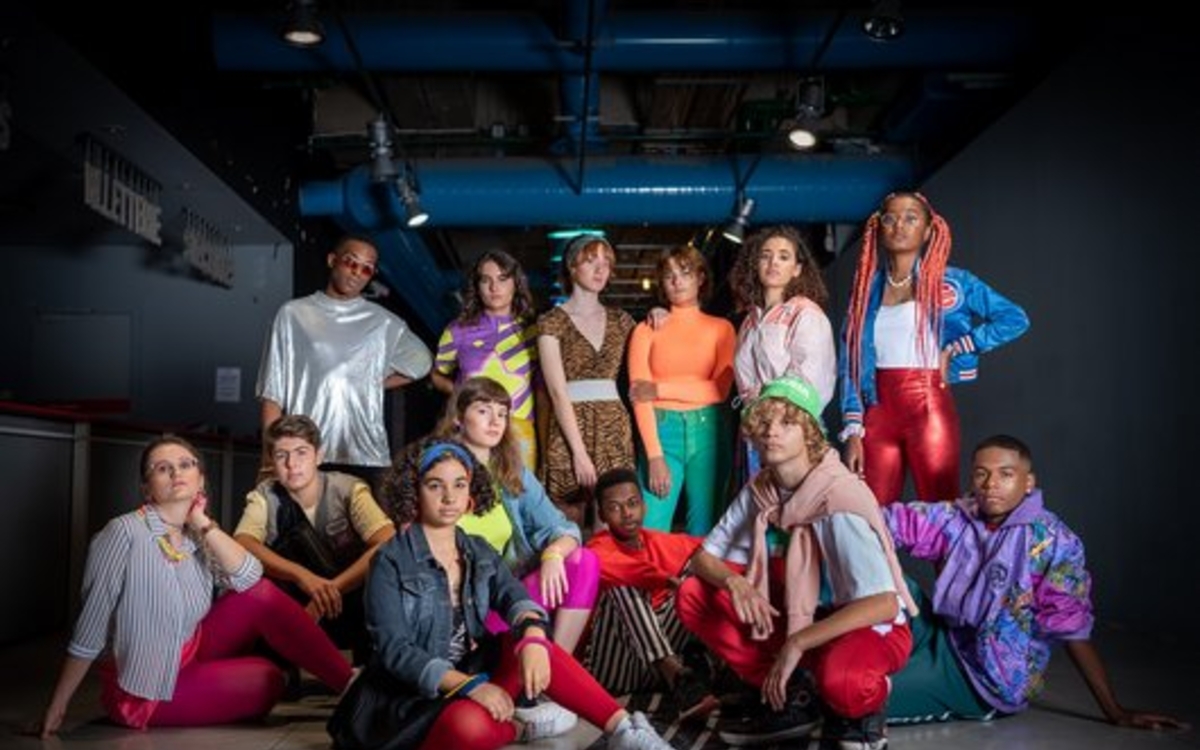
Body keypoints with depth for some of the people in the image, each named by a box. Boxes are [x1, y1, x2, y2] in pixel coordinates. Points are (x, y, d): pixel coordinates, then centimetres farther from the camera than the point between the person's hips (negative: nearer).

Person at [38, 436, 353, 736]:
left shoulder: (196, 537, 2)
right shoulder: (125, 532, -19)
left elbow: (249, 578, -14)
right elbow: (89, 630, -19)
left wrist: (203, 523, -14)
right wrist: (57, 708, -17)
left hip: (191, 655, 6)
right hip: (143, 690, -6)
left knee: (260, 595, -11)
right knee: (267, 681, -15)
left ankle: (349, 682, -7)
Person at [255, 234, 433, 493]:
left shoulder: (383, 322, 10)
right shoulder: (293, 314, 7)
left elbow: (420, 362, 25)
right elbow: (273, 391, 6)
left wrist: (373, 383, 14)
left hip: (365, 454, 1)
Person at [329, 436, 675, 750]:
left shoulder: (479, 552, 8)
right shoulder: (391, 562, -10)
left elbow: (514, 597, -10)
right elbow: (394, 650, -18)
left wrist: (533, 638, -34)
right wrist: (468, 685, -29)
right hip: (411, 697, -5)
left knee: (526, 643, -24)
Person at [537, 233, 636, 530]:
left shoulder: (621, 321, 14)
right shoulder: (552, 322, 0)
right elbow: (558, 392, -7)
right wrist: (579, 450, -14)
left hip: (615, 428, 4)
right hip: (569, 429, -4)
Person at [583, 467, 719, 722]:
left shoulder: (660, 543, 7)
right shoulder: (600, 549, -11)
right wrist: (667, 580, -47)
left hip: (655, 663, 5)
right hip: (611, 667, -5)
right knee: (623, 584, -29)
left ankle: (691, 660, -22)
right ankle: (676, 676, -42)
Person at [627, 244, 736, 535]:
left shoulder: (721, 328, 9)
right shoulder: (647, 330, 7)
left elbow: (720, 389, -3)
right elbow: (638, 395, -2)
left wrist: (660, 389, -7)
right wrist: (654, 456, -12)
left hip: (709, 432, 1)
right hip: (661, 432, 0)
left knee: (703, 532, 4)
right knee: (650, 531, -7)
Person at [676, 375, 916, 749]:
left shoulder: (839, 498, -26)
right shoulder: (759, 490, -6)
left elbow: (884, 603, -32)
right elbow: (703, 558, 0)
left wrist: (798, 643, -33)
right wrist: (734, 582, -23)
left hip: (869, 625, -7)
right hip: (796, 613, 7)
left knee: (838, 679, -41)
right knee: (692, 595, -8)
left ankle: (859, 710, -2)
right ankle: (792, 695, 1)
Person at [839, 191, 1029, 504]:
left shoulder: (948, 281, 3)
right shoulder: (867, 287, 11)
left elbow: (1015, 319, -5)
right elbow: (851, 364, 7)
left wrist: (953, 350, -7)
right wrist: (852, 431, -1)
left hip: (930, 409, -3)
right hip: (878, 411, 3)